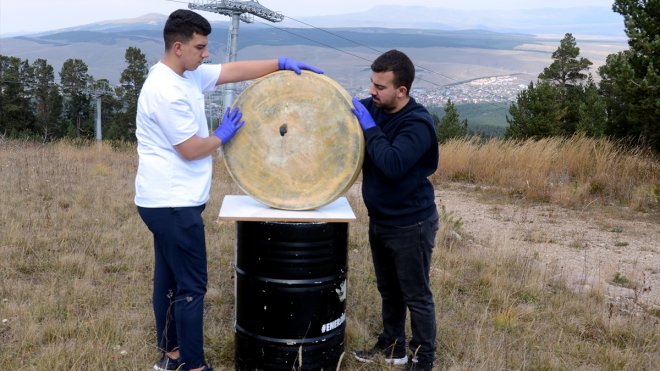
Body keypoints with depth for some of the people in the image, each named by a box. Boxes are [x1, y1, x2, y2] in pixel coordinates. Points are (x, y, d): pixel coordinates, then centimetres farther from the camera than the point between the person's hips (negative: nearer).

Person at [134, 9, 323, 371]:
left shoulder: (188, 75, 8)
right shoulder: (167, 91, -22)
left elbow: (234, 70, 14)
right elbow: (191, 150, -19)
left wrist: (281, 63, 9)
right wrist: (223, 135, -2)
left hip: (166, 202, 10)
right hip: (174, 204, -10)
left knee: (170, 280, 17)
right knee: (191, 286, -2)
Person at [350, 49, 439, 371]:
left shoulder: (417, 124, -22)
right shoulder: (371, 107, -1)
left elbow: (393, 165, -34)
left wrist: (369, 127, -27)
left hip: (411, 224, -7)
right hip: (379, 220, 7)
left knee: (416, 296, 7)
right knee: (389, 291, 21)